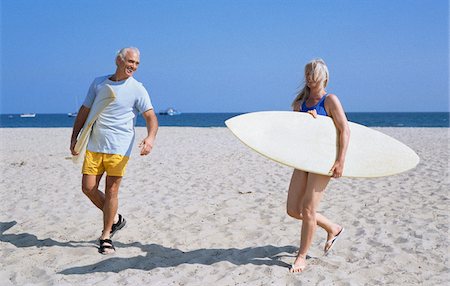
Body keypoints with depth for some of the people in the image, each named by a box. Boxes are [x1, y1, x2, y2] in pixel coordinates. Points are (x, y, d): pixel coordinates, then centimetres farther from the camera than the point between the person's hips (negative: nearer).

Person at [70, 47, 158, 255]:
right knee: (88, 187, 1)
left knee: (111, 190, -3)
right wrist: (74, 137, 11)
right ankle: (115, 219, 25)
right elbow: (84, 111, 16)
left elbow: (150, 116, -9)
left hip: (119, 148, -4)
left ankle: (106, 237, 11)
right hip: (94, 146, 4)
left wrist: (150, 137, -28)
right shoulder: (98, 83, 10)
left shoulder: (137, 89, -1)